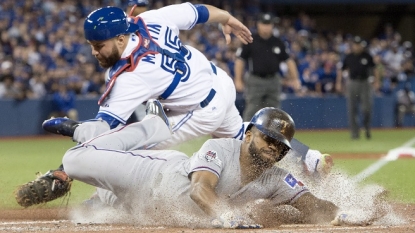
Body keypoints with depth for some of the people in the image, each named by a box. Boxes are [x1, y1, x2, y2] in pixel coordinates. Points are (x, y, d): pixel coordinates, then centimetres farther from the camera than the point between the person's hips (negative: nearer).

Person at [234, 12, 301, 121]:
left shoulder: (278, 43, 9)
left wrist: (294, 79, 7)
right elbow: (240, 60, 1)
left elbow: (289, 60, 15)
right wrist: (238, 80, -5)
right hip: (255, 81, -4)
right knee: (252, 112, -9)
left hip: (273, 81, 4)